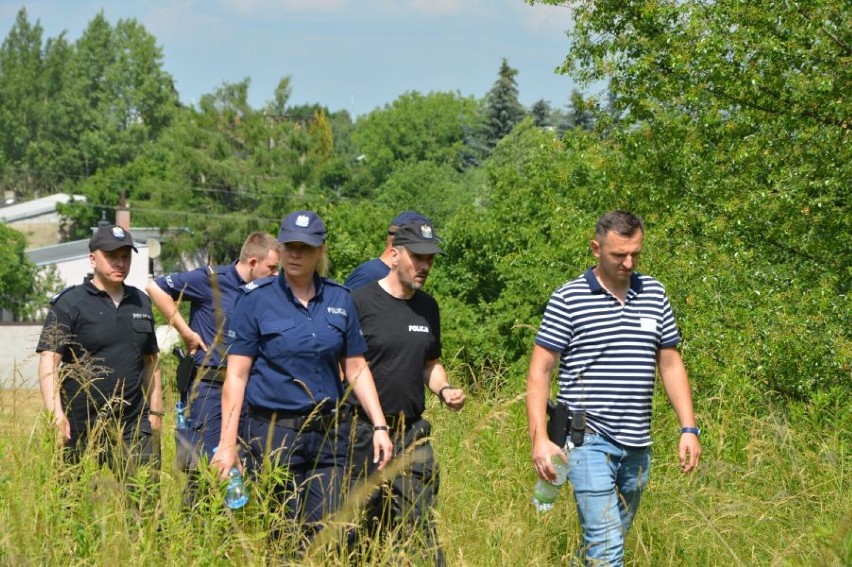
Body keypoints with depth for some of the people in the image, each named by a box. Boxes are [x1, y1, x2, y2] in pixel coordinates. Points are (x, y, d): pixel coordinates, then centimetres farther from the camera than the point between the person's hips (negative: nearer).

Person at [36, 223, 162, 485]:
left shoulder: (140, 302, 14)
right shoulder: (69, 304, -3)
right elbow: (48, 362, -11)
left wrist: (155, 411, 16)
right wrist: (56, 415, -23)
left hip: (134, 427, 4)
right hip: (81, 431, -4)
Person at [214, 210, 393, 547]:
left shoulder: (339, 300, 7)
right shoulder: (256, 299, -3)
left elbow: (356, 369, 12)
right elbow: (236, 375, -5)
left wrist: (379, 426, 3)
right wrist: (227, 443, -10)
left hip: (329, 432, 3)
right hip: (273, 432, -3)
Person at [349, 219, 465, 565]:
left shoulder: (428, 307, 11)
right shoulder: (360, 302, -8)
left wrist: (444, 390, 3)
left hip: (413, 433, 4)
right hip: (364, 433, -4)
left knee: (420, 526, -2)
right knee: (362, 527, 4)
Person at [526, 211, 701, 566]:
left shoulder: (654, 294, 10)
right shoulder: (568, 299, -5)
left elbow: (671, 365, 15)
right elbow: (539, 372, -4)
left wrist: (689, 429, 7)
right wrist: (539, 439, -14)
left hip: (638, 444, 5)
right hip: (589, 440, -5)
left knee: (614, 537, 13)